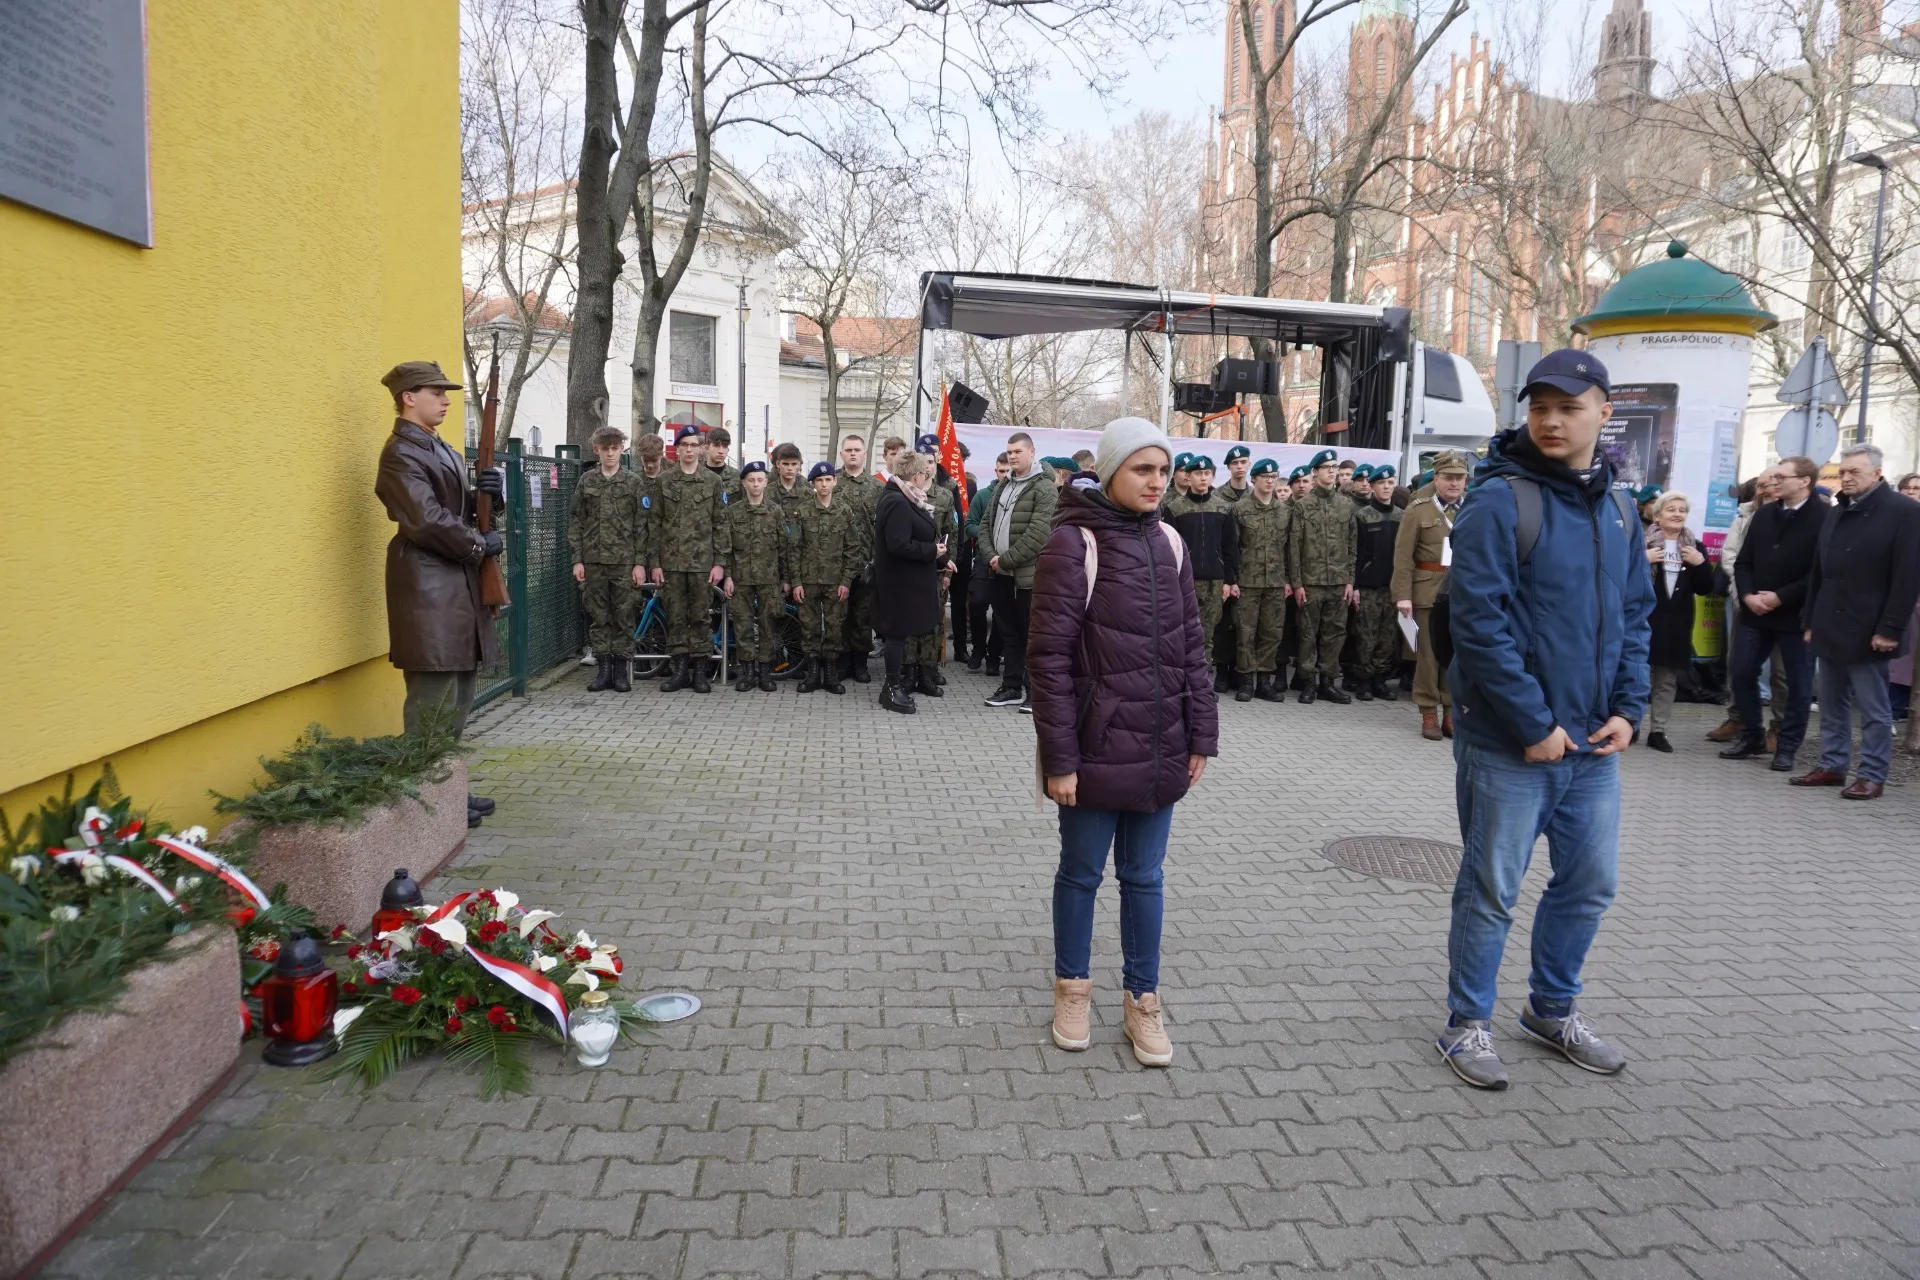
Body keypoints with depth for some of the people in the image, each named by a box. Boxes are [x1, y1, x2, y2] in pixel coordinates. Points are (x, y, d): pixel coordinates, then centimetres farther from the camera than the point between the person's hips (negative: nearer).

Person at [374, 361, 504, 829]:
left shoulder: (442, 450, 19)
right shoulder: (401, 453, -10)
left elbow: (468, 508, 20)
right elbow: (427, 521, -20)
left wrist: (491, 492, -2)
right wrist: (480, 545, -11)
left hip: (459, 585, 10)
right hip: (428, 588, -10)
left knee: (458, 698, 13)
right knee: (434, 700, -6)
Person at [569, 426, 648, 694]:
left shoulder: (634, 482, 3)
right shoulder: (586, 482, 8)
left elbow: (641, 525, 1)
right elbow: (575, 522, 7)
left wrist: (640, 562, -5)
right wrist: (577, 560, 0)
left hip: (623, 561, -2)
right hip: (593, 561, 2)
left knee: (623, 616, 1)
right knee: (598, 617, 5)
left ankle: (622, 669, 9)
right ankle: (604, 668, 12)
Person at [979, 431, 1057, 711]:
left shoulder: (1044, 488, -10)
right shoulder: (1002, 485, 15)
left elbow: (1038, 534, -19)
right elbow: (986, 522, 13)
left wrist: (1006, 560, -15)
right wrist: (991, 556, -4)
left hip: (1028, 574, -7)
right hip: (1000, 573, 7)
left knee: (1032, 635, 0)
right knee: (1008, 632, 14)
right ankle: (1011, 687, 23)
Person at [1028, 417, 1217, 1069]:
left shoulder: (1168, 542, 7)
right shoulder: (1073, 543, -10)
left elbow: (1190, 645, 11)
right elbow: (1050, 657, -12)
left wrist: (1200, 734, 6)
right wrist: (1059, 757, -14)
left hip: (1161, 747, 5)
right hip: (1096, 746, -4)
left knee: (1144, 877, 14)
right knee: (1082, 872, 12)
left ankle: (1142, 999, 28)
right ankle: (1072, 988, 31)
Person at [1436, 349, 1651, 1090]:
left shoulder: (1618, 507, 9)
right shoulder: (1500, 502, -13)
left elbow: (1635, 617, 15)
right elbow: (1477, 624, -19)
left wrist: (1629, 708, 2)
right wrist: (1534, 723, -18)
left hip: (1592, 744, 7)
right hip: (1510, 743, -7)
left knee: (1590, 883, 17)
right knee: (1492, 890, 4)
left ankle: (1553, 1009, 37)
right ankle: (1467, 1025, 21)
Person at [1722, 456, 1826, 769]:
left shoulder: (1824, 517, -9)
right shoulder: (1763, 513, 10)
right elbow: (1743, 561, 9)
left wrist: (1781, 597, -16)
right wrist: (1747, 595, -7)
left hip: (1797, 614, -5)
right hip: (1754, 610, 6)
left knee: (1798, 684, 4)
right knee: (1743, 673, 8)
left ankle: (1787, 747, 14)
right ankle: (1751, 736, 22)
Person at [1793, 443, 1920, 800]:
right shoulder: (1836, 515, 16)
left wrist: (1890, 629, -17)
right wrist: (1810, 621, 13)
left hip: (1868, 632, -7)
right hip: (1829, 629, 7)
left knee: (1874, 710, 2)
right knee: (1832, 706, 12)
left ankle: (1872, 776, 8)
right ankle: (1832, 766, 21)